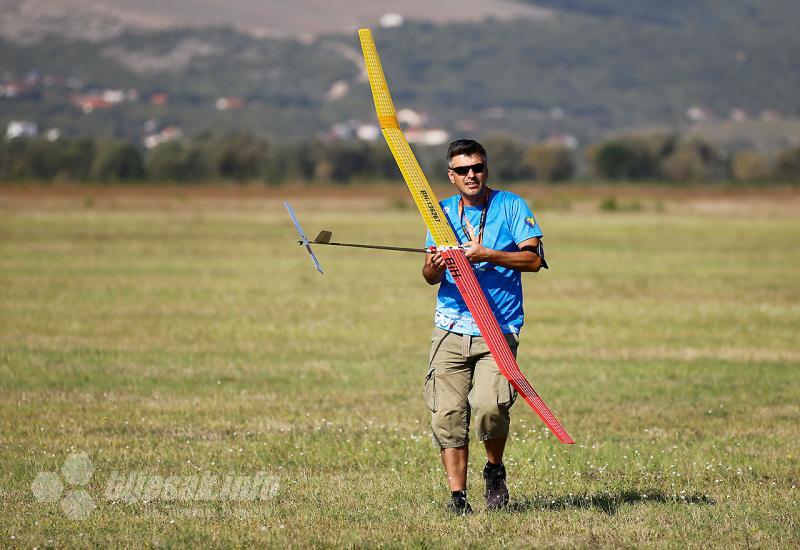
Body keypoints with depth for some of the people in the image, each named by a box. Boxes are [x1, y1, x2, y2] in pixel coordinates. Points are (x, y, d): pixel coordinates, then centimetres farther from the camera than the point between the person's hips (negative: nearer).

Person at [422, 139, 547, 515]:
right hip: (451, 329, 3)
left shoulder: (511, 205, 2)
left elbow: (534, 259, -7)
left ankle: (494, 470, 8)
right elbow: (431, 277, 12)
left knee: (489, 406, -20)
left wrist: (486, 255, -17)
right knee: (448, 413, -6)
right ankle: (457, 495, 3)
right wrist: (433, 266, -12)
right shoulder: (443, 212, 12)